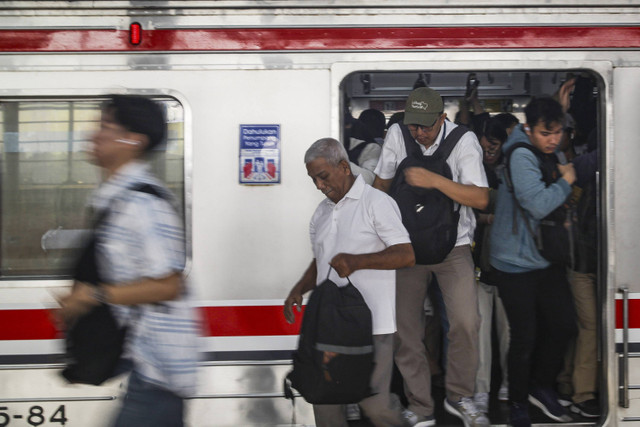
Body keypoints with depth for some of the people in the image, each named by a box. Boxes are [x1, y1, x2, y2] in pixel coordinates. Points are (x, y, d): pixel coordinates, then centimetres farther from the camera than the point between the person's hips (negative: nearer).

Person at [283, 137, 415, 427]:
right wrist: (299, 289, 9)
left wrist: (357, 261, -21)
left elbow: (407, 255, -11)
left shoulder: (376, 202, -4)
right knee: (323, 399, 5)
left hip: (370, 325, -7)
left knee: (374, 403, -8)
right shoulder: (321, 213, 19)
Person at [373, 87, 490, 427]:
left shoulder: (464, 140, -10)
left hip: (454, 246, -2)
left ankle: (459, 396, 8)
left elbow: (481, 198, -19)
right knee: (404, 326, 0)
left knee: (465, 322, -15)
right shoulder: (397, 135, -3)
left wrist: (434, 180, -27)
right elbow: (381, 184, 11)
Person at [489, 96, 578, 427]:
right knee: (525, 336, -1)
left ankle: (541, 386, 28)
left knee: (564, 324, 7)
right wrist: (566, 180, -12)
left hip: (546, 259, 8)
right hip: (516, 262, -8)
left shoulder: (550, 155, 9)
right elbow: (538, 204, -26)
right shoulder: (521, 155, -18)